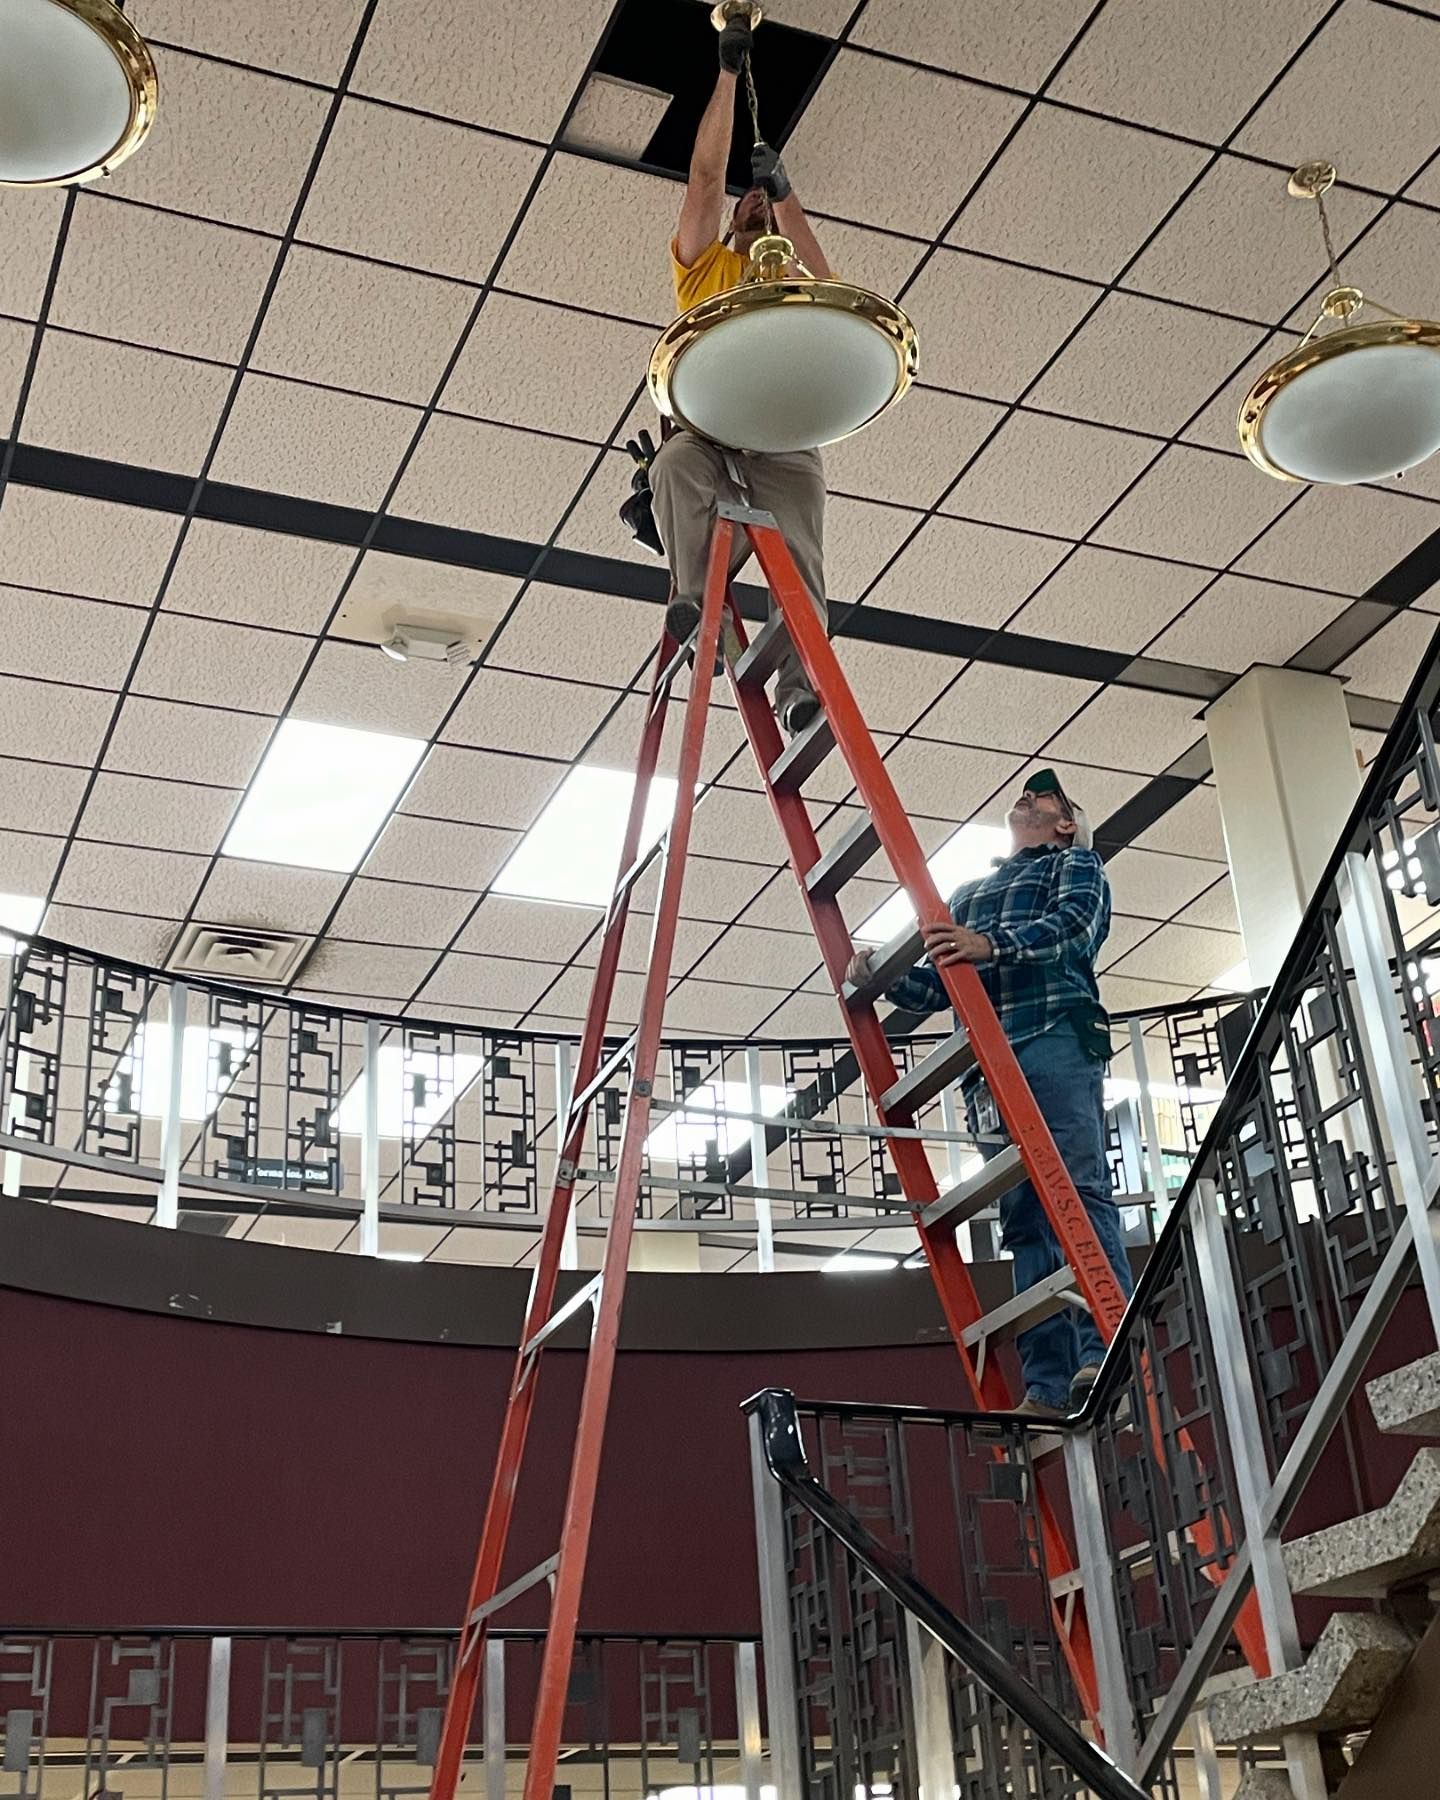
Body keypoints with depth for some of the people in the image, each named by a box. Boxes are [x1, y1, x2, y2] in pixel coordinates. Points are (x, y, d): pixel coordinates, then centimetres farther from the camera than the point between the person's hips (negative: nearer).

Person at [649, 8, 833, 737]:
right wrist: (728, 71, 18)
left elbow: (823, 285, 7)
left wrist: (783, 189, 5)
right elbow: (705, 176, 19)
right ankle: (696, 606, -45)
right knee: (675, 464, -37)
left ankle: (800, 690, -41)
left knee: (798, 554, -24)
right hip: (705, 427, -1)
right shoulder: (703, 265, 28)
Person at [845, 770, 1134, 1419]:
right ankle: (1048, 1386, -10)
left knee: (1079, 1187, -21)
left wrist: (992, 944, -22)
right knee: (1024, 1220, -4)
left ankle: (1106, 1352, -31)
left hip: (1056, 1037, -5)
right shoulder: (967, 893, 35)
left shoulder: (1075, 863, 19)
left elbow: (1076, 925, -4)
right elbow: (934, 987, 28)